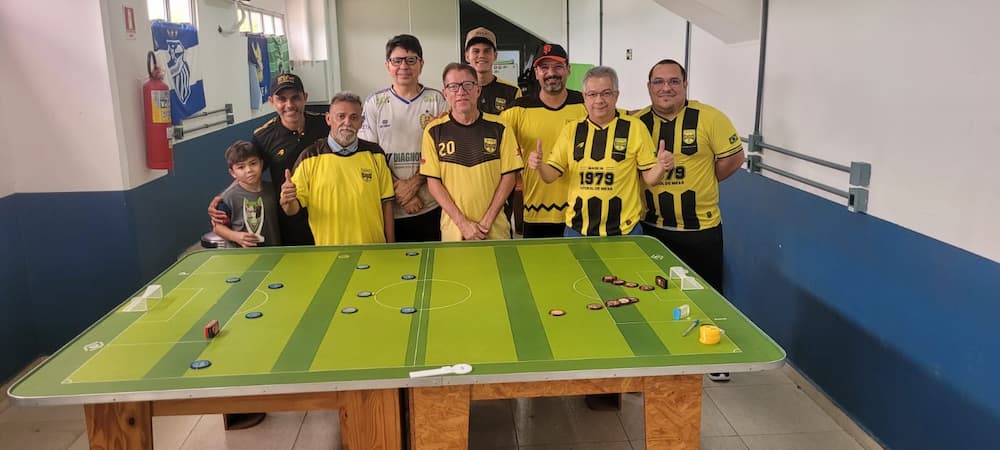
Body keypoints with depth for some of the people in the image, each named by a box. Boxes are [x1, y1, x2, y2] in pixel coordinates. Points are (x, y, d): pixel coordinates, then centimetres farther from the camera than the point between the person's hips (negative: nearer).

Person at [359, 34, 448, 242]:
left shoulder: (436, 100, 3)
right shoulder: (374, 103, 4)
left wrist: (416, 182, -12)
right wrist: (398, 187, -10)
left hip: (430, 207, 0)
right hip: (388, 209, 1)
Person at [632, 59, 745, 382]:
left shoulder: (708, 118, -10)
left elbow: (734, 157, -4)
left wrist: (702, 183, -4)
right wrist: (653, 183, -6)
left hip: (701, 227, -2)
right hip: (654, 226, 3)